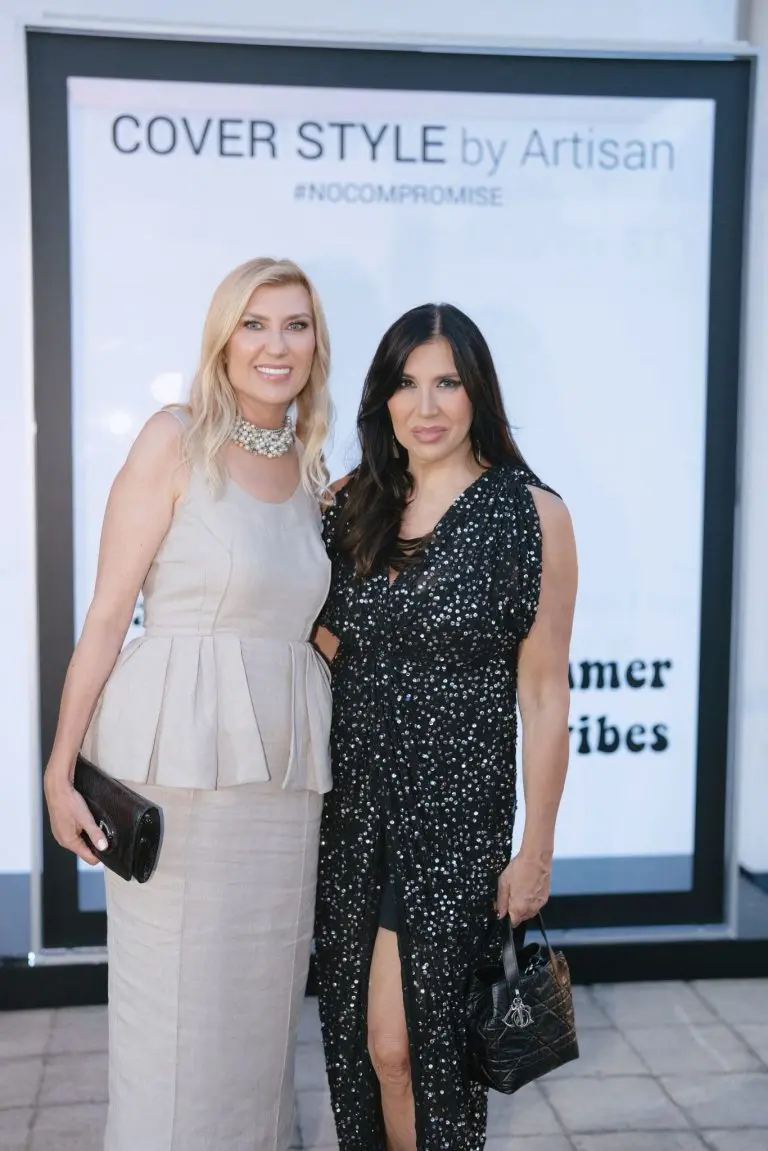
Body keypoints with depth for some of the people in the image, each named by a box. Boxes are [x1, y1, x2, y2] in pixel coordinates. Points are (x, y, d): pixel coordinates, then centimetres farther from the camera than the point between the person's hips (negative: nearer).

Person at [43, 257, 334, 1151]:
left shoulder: (312, 472, 12)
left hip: (283, 767, 6)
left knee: (261, 997, 15)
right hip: (175, 754, -5)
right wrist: (60, 770, -9)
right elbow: (107, 614, -8)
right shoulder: (176, 441, -5)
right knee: (173, 1000, 4)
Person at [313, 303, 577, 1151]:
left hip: (458, 814, -4)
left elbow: (544, 696, -5)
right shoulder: (351, 506, 5)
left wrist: (536, 848, -5)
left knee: (402, 1044, -1)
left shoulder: (533, 515, -6)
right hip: (352, 805, 4)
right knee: (357, 1037, 12)